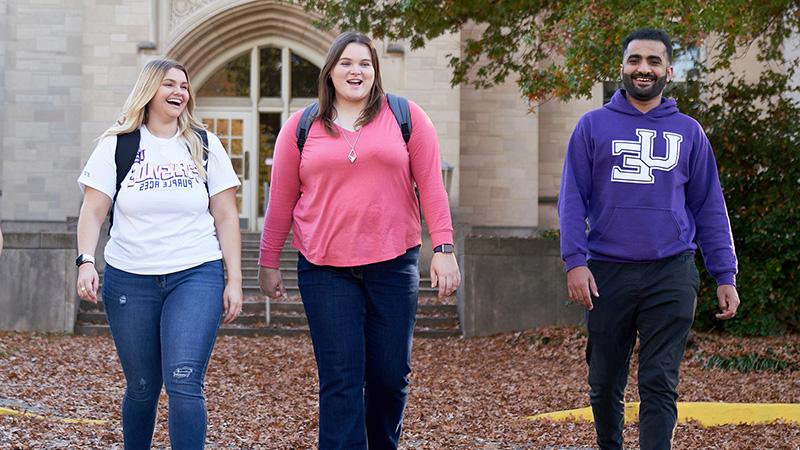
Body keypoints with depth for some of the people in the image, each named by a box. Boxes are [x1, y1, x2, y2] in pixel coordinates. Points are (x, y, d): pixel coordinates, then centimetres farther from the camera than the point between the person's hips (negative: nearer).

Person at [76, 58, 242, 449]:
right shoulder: (116, 145, 6)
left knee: (184, 383, -16)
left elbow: (226, 217, 7)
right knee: (142, 387, 7)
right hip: (129, 280, 1)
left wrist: (234, 280, 1)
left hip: (195, 276, 0)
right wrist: (86, 261, -15)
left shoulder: (205, 146, 8)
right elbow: (92, 212, 1)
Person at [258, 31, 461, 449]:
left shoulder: (406, 117, 5)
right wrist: (268, 263, 11)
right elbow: (282, 199, 10)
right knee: (340, 380, -3)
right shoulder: (300, 127, 7)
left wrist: (443, 248, -6)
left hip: (393, 265, 0)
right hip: (325, 270, 0)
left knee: (390, 374, 7)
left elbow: (431, 185, 1)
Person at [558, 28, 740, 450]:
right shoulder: (593, 126, 6)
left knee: (660, 384, -5)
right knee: (605, 383, 9)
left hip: (671, 275, 0)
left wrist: (725, 276, 4)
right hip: (608, 273, 0)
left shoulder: (688, 132, 10)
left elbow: (709, 208, 10)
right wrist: (575, 261, -10)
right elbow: (572, 198, 2)